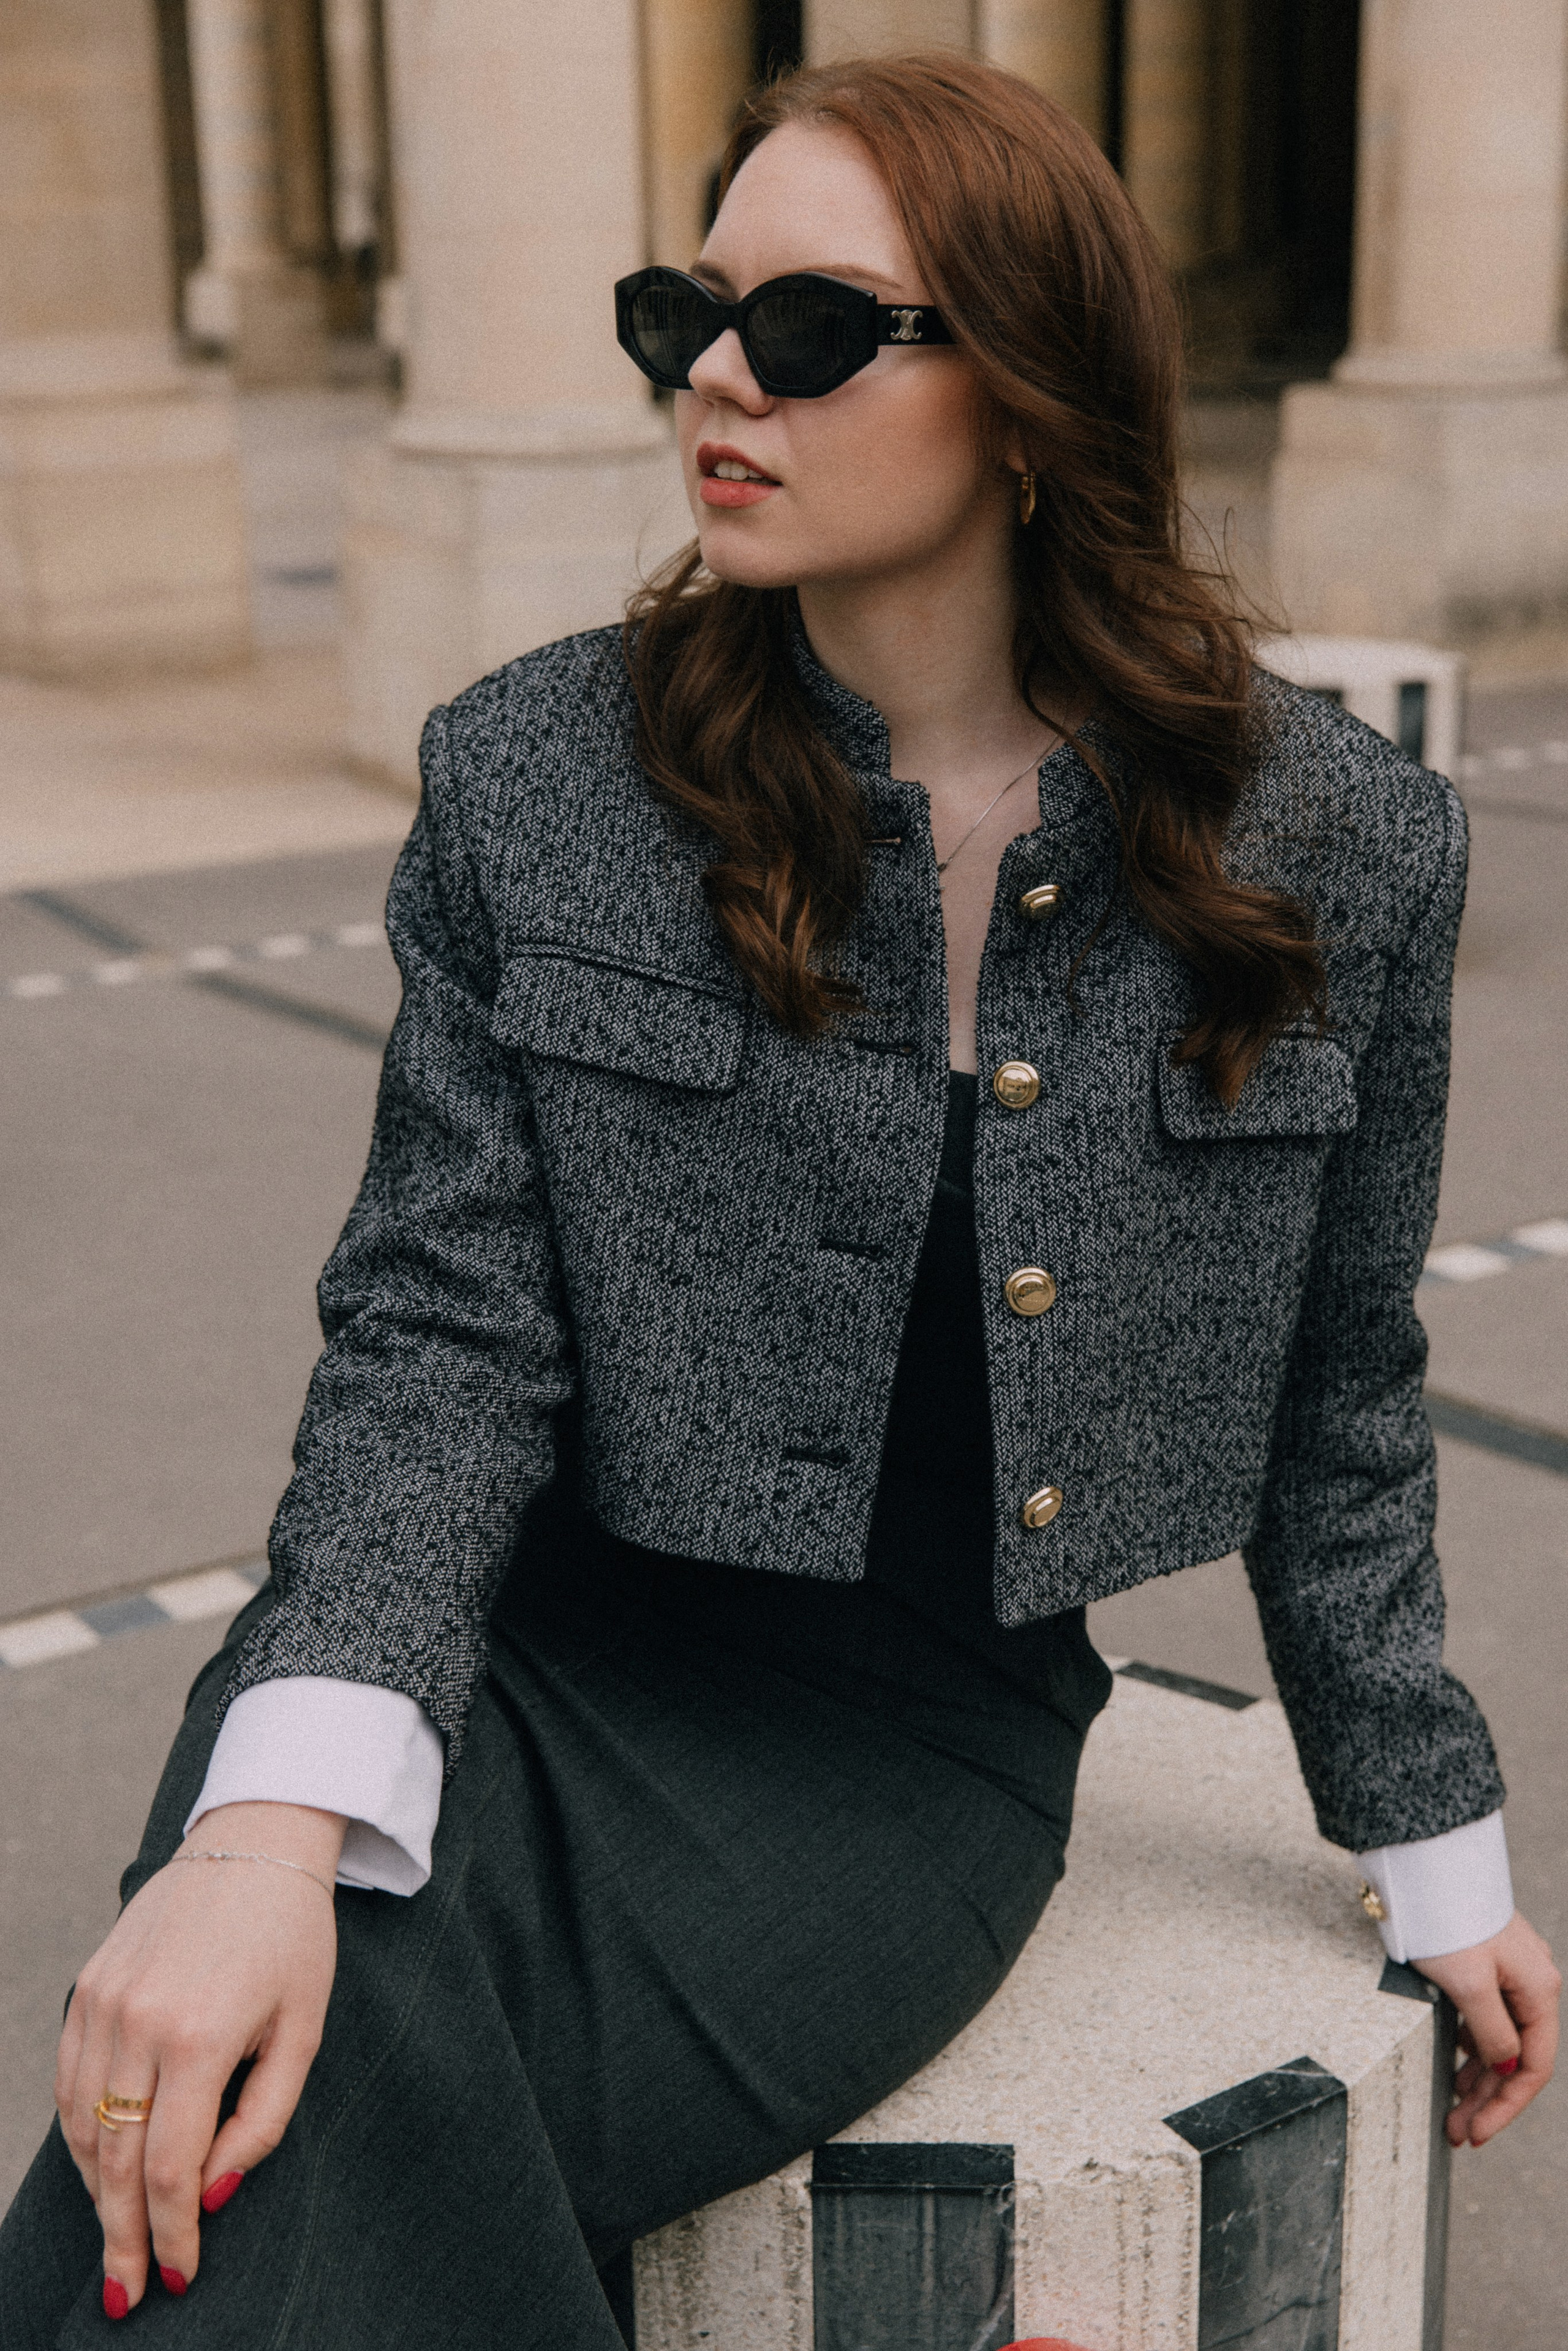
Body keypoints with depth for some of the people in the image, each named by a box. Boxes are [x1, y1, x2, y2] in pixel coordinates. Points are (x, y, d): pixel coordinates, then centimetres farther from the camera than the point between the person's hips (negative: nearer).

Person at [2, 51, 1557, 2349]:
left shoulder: (1341, 851, -3)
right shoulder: (532, 781, -3)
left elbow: (1334, 1404, 9)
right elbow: (444, 1336, -8)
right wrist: (273, 1818, -24)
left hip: (915, 1740, -1)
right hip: (520, 1638, 1)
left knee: (300, 2163, -25)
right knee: (215, 2097, -31)